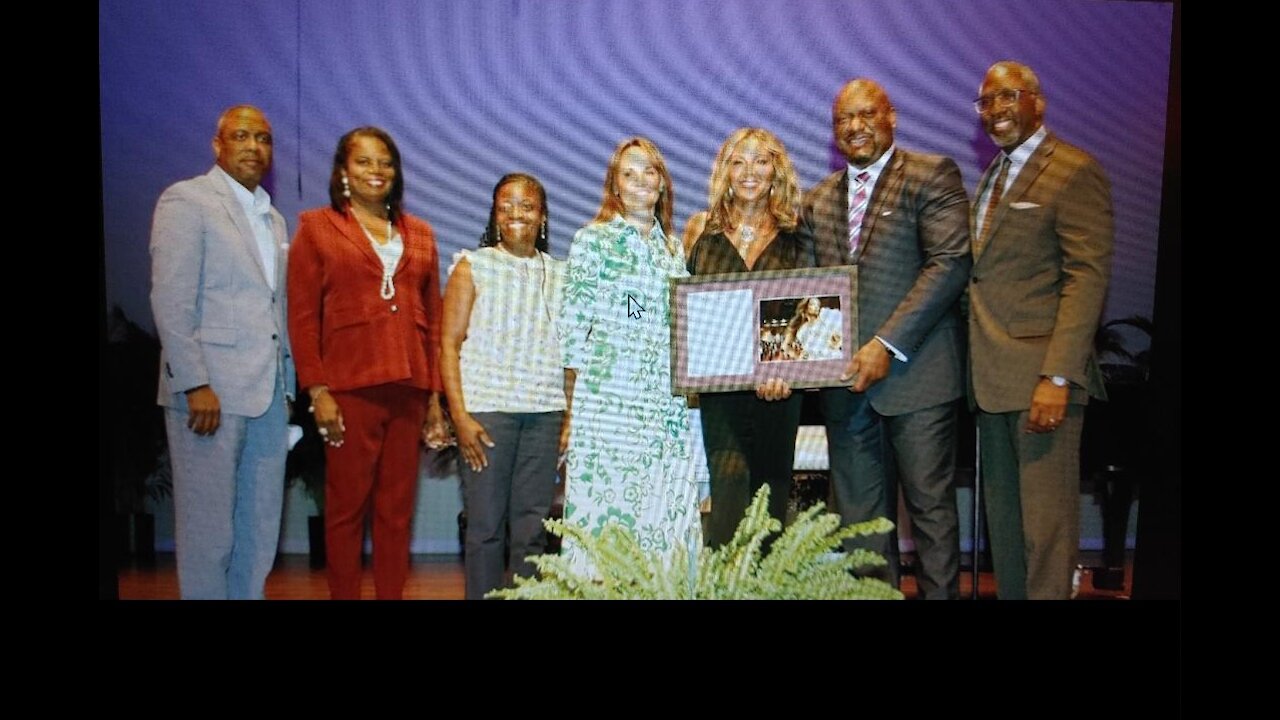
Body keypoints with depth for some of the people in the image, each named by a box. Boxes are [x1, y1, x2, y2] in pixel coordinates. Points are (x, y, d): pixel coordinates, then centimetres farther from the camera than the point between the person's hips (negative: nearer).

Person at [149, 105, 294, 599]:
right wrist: (195, 384, -17)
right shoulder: (186, 200, -2)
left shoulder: (273, 219, 19)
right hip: (211, 390, -6)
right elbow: (170, 301, -10)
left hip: (268, 392, 7)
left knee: (261, 530, 9)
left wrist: (286, 387, 10)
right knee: (208, 531, 1)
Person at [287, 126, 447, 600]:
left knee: (397, 509, 8)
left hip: (409, 390, 4)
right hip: (350, 387, -3)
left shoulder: (419, 234, 16)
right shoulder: (317, 227, 5)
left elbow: (433, 319, 14)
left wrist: (435, 395, 9)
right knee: (347, 507, 3)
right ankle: (343, 596, 15)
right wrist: (317, 391, -9)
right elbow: (302, 317, -1)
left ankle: (392, 596, 18)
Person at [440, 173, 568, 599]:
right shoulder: (473, 267, 5)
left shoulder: (560, 275, 12)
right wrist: (460, 416, -8)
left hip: (545, 415, 2)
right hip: (486, 410, -2)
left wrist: (570, 418, 4)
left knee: (533, 527, 3)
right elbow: (449, 343, 0)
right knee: (486, 525, 1)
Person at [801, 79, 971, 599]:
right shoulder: (818, 200, 16)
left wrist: (887, 344, -16)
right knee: (860, 515, 9)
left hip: (915, 373, -5)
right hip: (846, 381, 5)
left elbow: (950, 263, -11)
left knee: (930, 507, 3)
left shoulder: (932, 174, -1)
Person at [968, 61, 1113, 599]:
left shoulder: (1075, 172, -7)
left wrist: (1058, 377, -21)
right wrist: (977, 364, 9)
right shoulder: (993, 177, 18)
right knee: (1002, 513, 14)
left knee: (1046, 515, -3)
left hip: (1041, 374, -8)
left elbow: (1088, 278, -14)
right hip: (992, 375, 8)